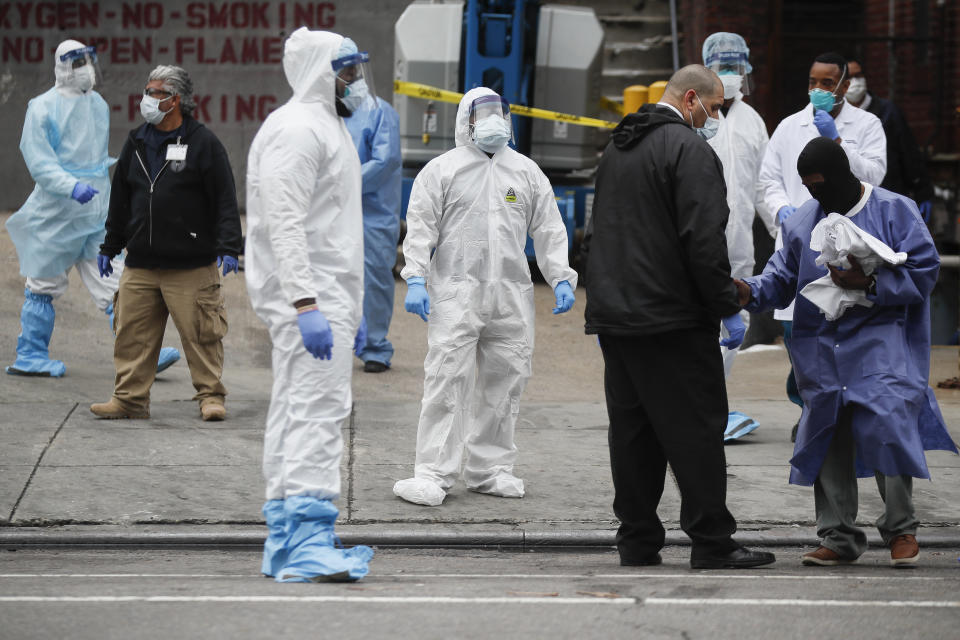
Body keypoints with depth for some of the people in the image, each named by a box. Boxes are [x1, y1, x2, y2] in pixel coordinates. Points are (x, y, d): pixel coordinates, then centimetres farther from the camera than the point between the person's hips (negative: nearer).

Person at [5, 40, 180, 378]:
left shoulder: (99, 105, 10)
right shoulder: (43, 108, -9)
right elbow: (38, 163, -16)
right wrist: (72, 187, -29)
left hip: (97, 212, 5)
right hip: (56, 211, -5)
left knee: (113, 282, -3)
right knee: (44, 286, 7)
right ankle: (30, 357, 17)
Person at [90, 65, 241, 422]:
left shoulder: (203, 144, -2)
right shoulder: (137, 144, 14)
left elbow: (225, 200, -5)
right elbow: (120, 201, 21)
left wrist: (228, 247, -12)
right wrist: (109, 247, 21)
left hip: (191, 267, -5)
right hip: (140, 265, 5)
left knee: (201, 335, -3)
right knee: (132, 334, 3)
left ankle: (210, 396, 7)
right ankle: (130, 399, 10)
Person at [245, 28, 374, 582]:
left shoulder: (328, 127, 22)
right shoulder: (296, 129, -13)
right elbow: (285, 223, -22)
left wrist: (350, 310, 26)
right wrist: (306, 304, -29)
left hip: (327, 297, 11)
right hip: (308, 295, -11)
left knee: (297, 414, 11)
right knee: (318, 410, -16)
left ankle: (287, 545, 14)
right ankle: (307, 543, -21)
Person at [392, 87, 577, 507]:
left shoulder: (526, 172, 13)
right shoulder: (442, 170, 3)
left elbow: (548, 230, 15)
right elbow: (420, 227, -1)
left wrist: (561, 279, 5)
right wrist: (415, 279, -11)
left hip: (511, 296, 4)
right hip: (455, 290, -4)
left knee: (503, 383, 6)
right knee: (447, 381, -10)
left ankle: (488, 468, 17)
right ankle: (434, 474, -9)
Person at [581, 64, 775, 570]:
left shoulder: (616, 149, 18)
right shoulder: (689, 150, -11)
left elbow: (595, 233, 25)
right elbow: (703, 240, -19)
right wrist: (728, 309, -12)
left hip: (613, 315, 8)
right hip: (671, 319, -8)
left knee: (631, 429, 10)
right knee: (695, 429, -4)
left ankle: (637, 541, 12)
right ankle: (711, 542, -4)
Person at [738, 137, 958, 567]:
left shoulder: (894, 212, -1)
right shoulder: (802, 221, 13)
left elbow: (923, 271, -5)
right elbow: (782, 277, 14)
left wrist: (871, 284, -17)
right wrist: (752, 292, -6)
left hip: (880, 349, -5)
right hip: (822, 350, 5)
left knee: (886, 429, -16)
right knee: (828, 439, 4)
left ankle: (900, 528, -2)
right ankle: (838, 537, 12)